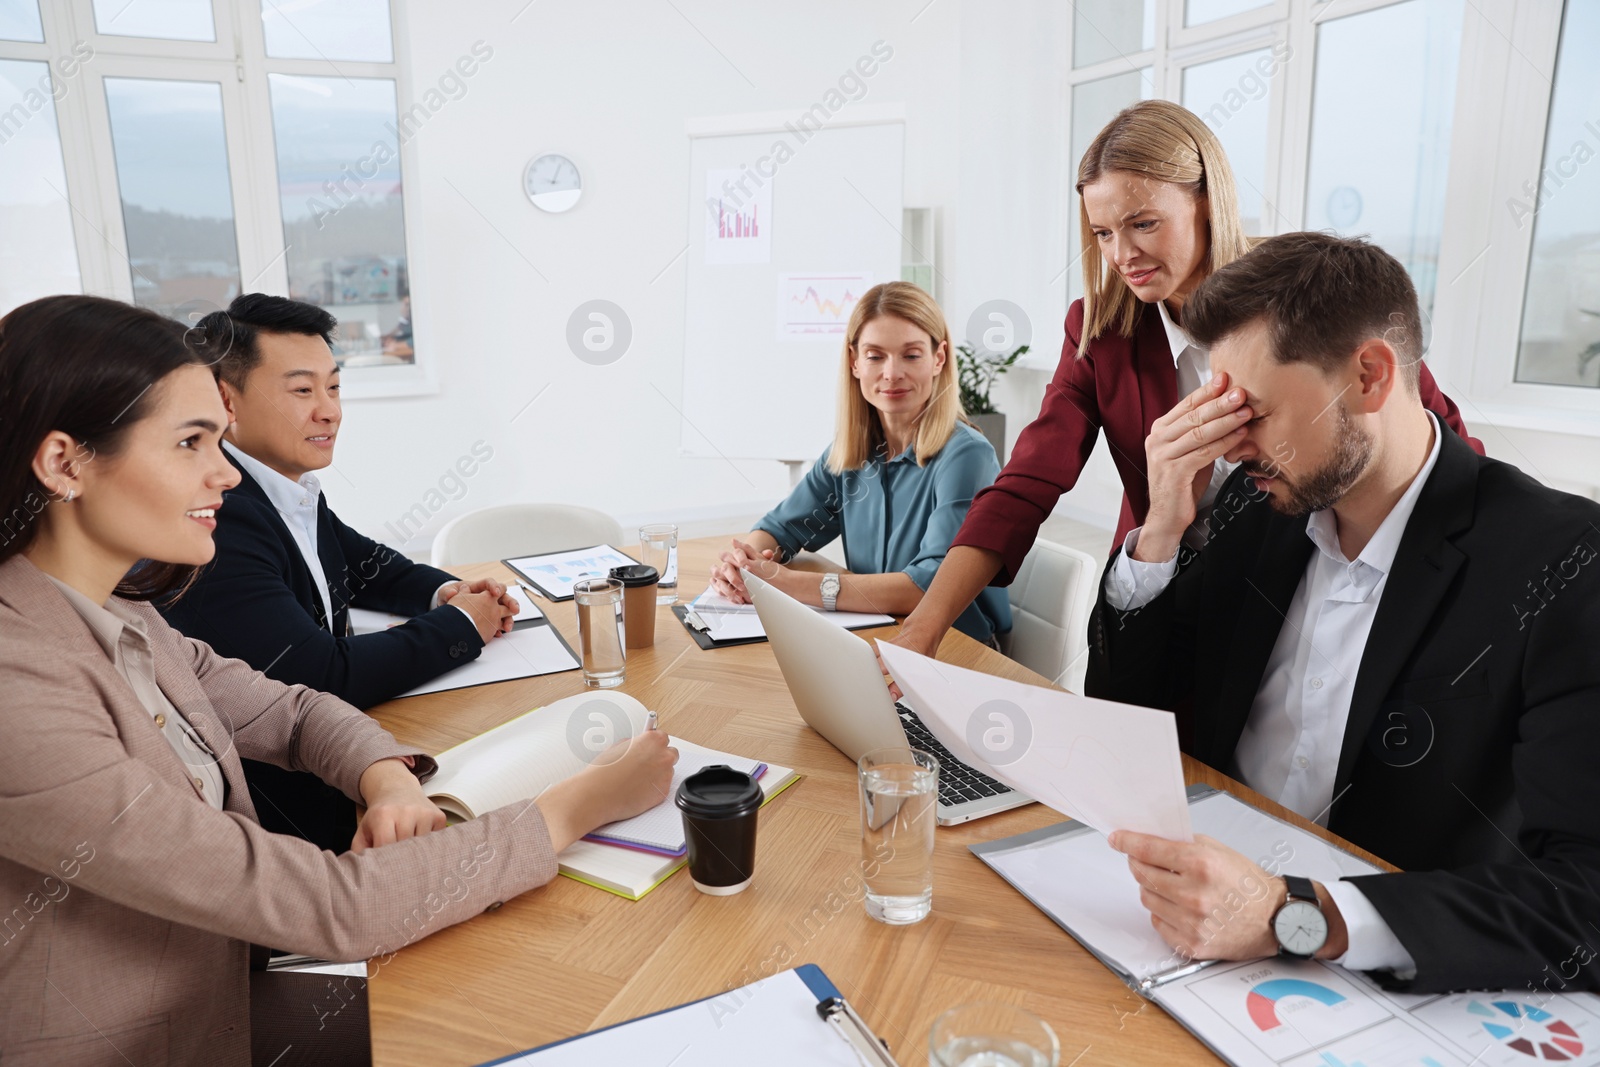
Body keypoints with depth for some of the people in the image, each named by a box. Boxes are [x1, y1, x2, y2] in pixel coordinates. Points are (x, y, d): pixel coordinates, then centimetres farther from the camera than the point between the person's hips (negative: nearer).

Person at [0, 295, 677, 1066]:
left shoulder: (117, 616, -3)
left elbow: (292, 710, 7)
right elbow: (329, 907, -32)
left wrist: (391, 779, -15)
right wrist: (578, 807, -25)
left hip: (215, 995, 7)